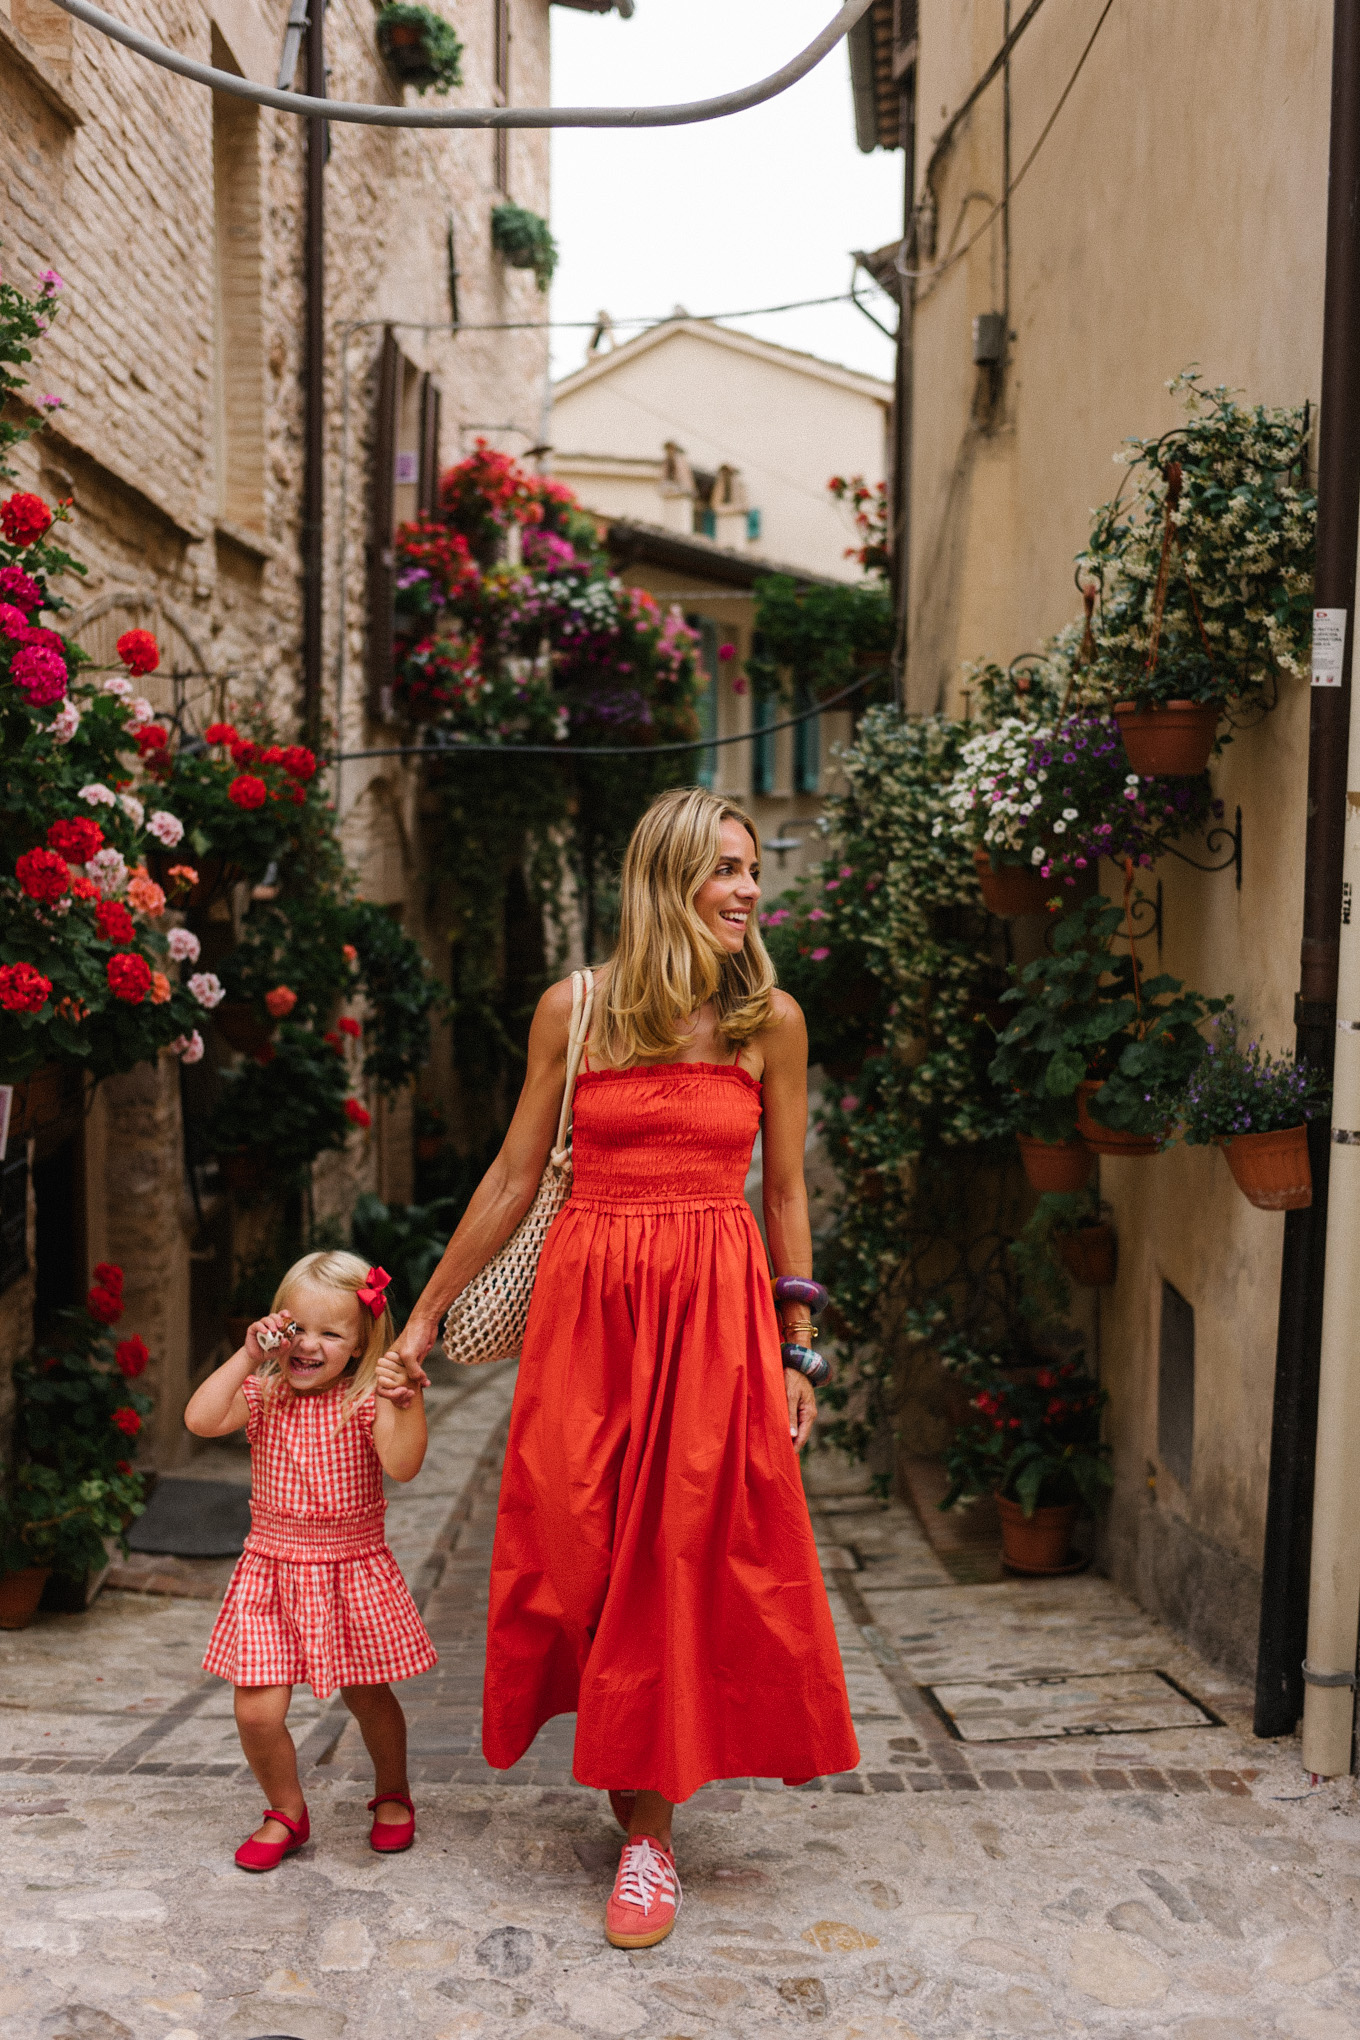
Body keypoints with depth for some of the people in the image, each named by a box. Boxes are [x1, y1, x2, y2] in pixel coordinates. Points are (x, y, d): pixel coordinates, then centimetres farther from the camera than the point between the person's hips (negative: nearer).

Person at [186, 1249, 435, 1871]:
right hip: (273, 1568, 2)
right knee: (256, 1711, -4)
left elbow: (403, 1465, -25)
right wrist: (246, 1356, -22)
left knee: (368, 1696, 15)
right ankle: (286, 1811, 24)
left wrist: (407, 1402, -39)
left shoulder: (367, 1400, -10)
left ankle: (392, 1794, 43)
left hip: (352, 1570, -1)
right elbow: (200, 1420, -21)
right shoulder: (262, 1393, -3)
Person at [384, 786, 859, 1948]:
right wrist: (427, 1315, 10)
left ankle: (650, 1831, 17)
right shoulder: (574, 1010, 2)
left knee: (682, 1558, 2)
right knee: (581, 1549, 6)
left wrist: (795, 1355, 6)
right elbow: (514, 1176, 7)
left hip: (714, 1310, -1)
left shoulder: (771, 1022, 2)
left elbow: (785, 1194, 8)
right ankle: (627, 1759, 35)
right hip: (586, 1302, 1)